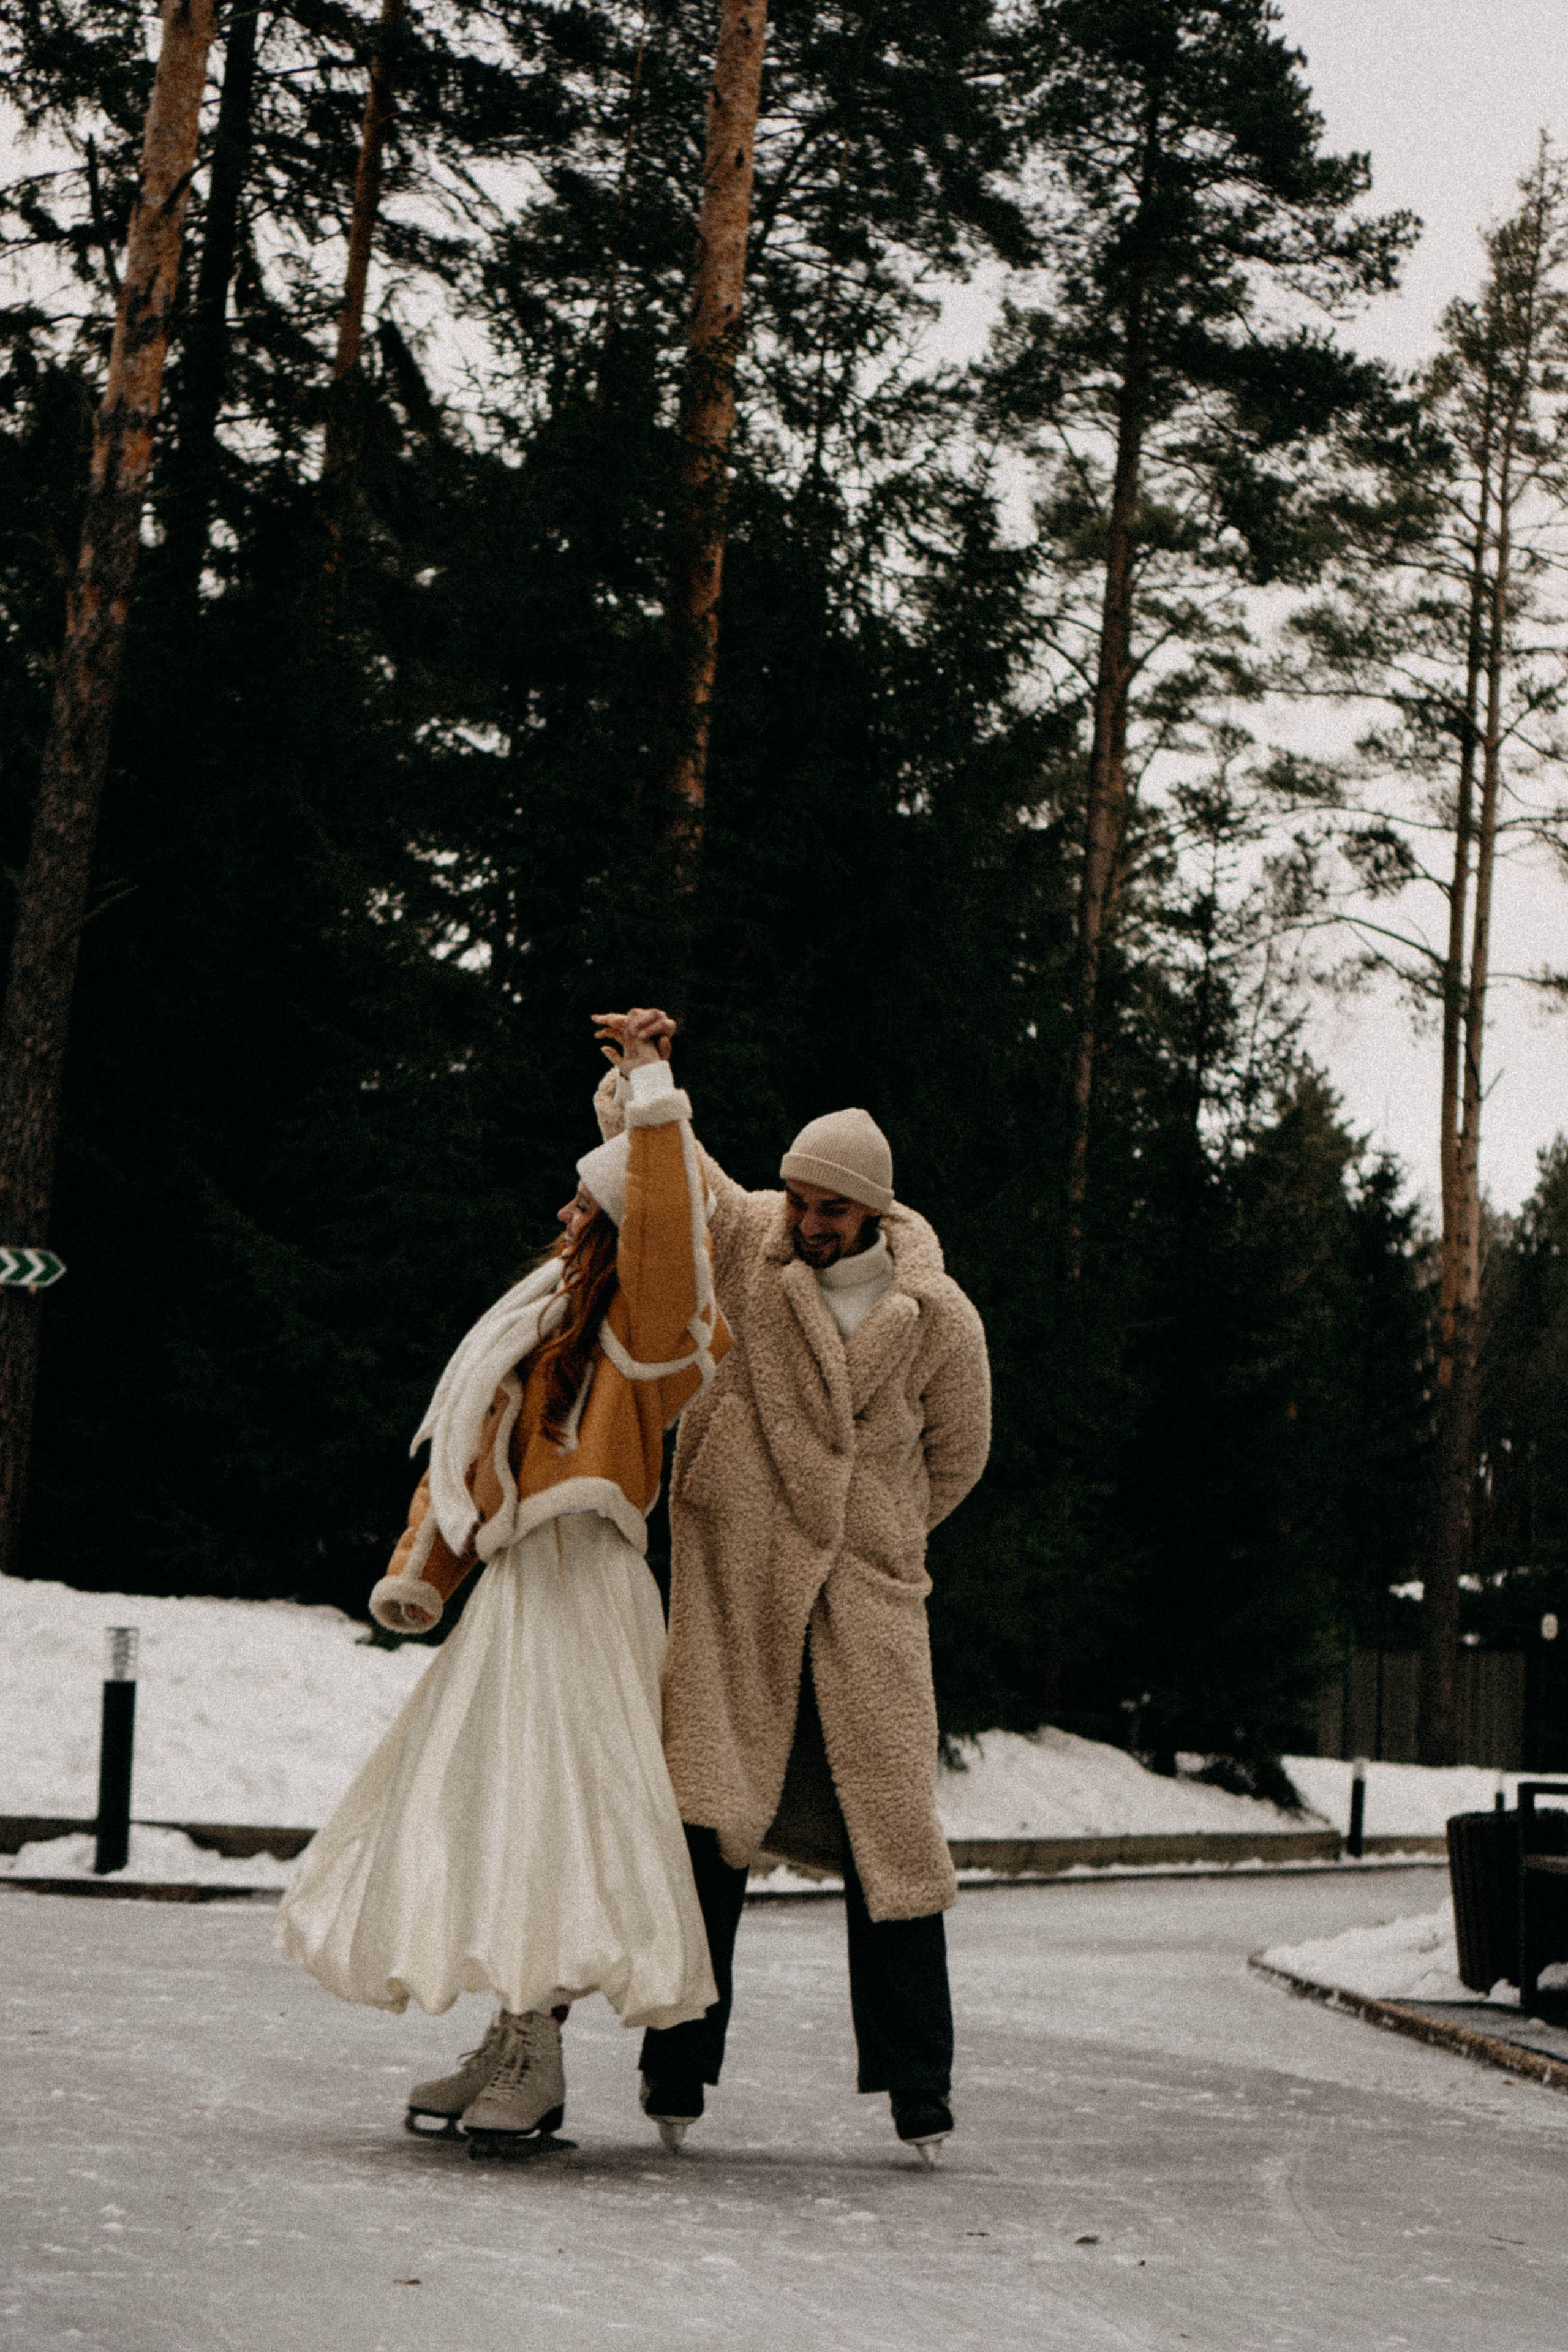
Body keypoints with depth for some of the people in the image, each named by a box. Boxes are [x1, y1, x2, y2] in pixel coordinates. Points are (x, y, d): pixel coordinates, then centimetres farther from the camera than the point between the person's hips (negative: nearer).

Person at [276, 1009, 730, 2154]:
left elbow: (666, 1223, -26)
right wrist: (419, 1573, 16)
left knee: (557, 1805, -13)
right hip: (518, 1586, 9)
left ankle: (538, 2062, -10)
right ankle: (515, 2040, 16)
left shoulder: (646, 1328, -5)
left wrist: (650, 1085, -23)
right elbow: (469, 1449, 21)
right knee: (489, 1803, 9)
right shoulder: (546, 1315, 19)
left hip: (584, 1588, -9)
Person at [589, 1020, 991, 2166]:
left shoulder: (940, 1319, -1)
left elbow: (956, 1459, 12)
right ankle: (678, 2071, 6)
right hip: (731, 1589, 0)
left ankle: (920, 2091, 9)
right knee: (711, 1823, -5)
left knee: (892, 1832, 0)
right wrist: (637, 1073, -14)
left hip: (868, 1600, 0)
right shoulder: (745, 1239, 0)